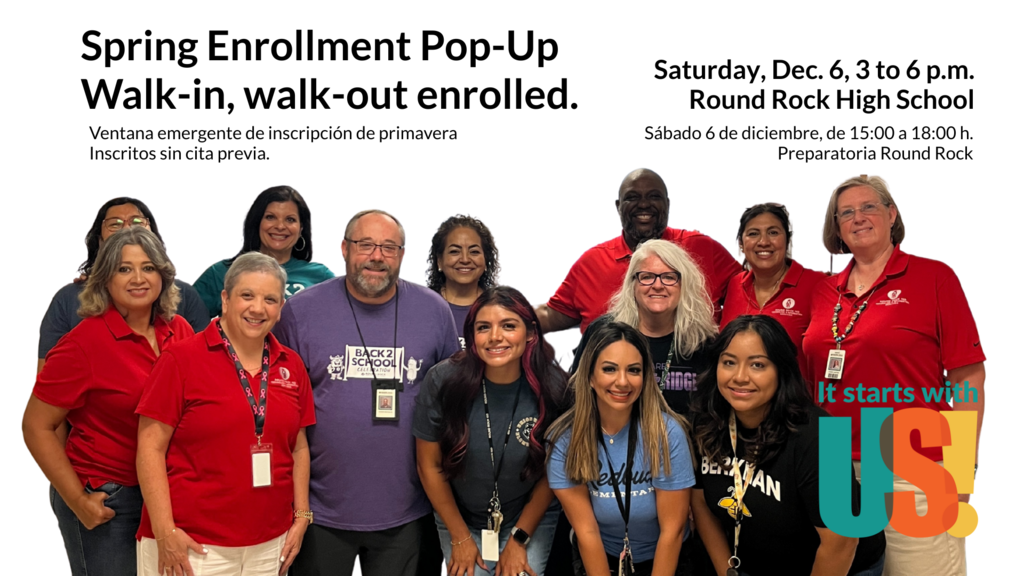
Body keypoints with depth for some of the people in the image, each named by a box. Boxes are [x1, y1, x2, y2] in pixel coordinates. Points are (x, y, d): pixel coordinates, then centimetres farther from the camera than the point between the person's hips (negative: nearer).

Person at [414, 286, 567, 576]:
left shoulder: (553, 387, -20)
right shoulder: (442, 381, -20)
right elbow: (429, 465, -9)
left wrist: (519, 539, -6)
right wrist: (460, 537, -4)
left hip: (530, 519, 0)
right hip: (459, 517, 0)